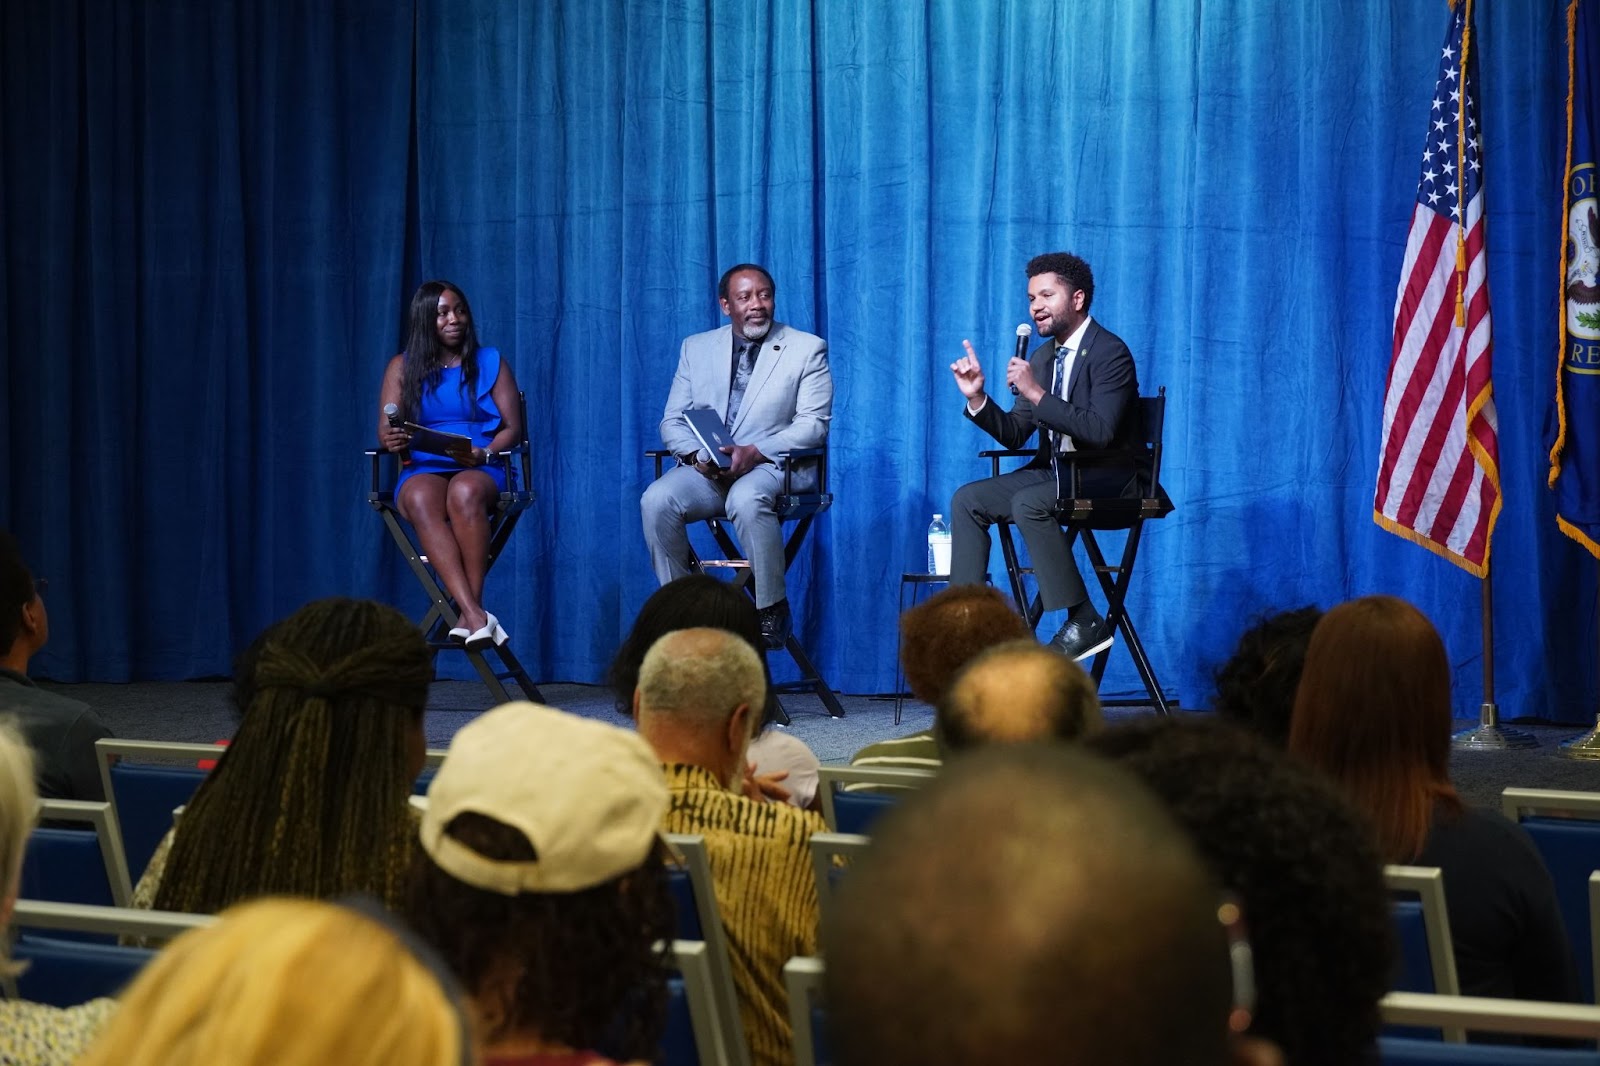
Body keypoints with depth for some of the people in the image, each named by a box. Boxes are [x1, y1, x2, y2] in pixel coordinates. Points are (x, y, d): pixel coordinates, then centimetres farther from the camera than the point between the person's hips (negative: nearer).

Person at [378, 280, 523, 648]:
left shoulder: (490, 362, 14)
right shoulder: (403, 367, 16)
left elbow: (512, 428, 7)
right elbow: (386, 431, 8)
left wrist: (484, 454, -15)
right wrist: (392, 440, -18)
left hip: (481, 470, 0)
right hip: (422, 470, 1)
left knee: (465, 492, -39)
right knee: (421, 500, -38)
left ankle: (467, 614, -41)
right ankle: (476, 616, -50)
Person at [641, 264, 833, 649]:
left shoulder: (807, 349, 4)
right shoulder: (696, 348, 14)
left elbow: (813, 423, -5)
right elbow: (672, 421, 11)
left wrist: (755, 452, -20)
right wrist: (697, 454, -12)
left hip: (775, 466, -3)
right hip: (707, 469, 4)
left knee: (746, 500, -38)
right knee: (656, 500, -27)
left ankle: (772, 609, -23)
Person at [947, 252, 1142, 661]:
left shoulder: (1111, 352, -14)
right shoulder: (1042, 357, 11)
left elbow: (1100, 432, -26)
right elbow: (1013, 435, 11)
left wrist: (1036, 394, -28)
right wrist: (976, 397, -6)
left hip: (1105, 477, -9)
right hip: (1055, 472, 9)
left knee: (1028, 503, -32)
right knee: (967, 499, -5)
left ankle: (1085, 623, -24)